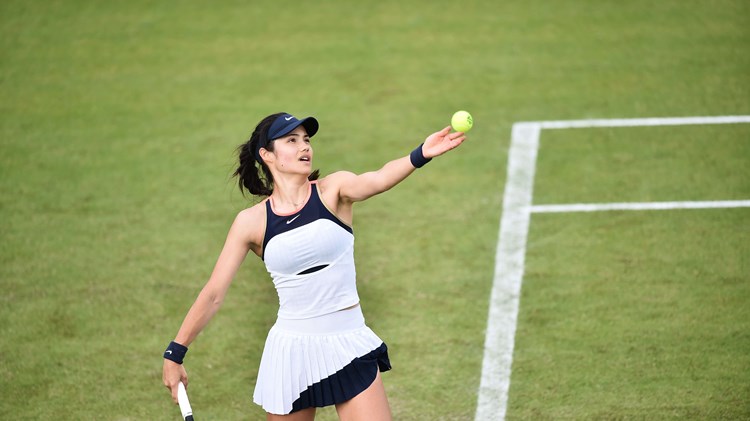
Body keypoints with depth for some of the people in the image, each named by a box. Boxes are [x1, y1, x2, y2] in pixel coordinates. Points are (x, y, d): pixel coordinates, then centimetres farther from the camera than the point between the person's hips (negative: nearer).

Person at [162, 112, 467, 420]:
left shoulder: (333, 191, -3)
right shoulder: (251, 222, -2)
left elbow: (378, 180, -25)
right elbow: (213, 294, 2)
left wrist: (421, 155, -45)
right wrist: (174, 353, 0)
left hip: (349, 348, -1)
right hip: (291, 351, 1)